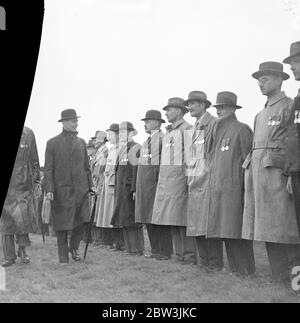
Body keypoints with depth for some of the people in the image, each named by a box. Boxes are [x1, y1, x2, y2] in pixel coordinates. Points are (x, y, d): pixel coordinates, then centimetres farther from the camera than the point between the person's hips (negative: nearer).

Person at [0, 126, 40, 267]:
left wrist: (35, 180, 10)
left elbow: (34, 160, 11)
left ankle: (22, 249, 13)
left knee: (23, 217, -11)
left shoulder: (28, 134, 4)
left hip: (23, 185, -1)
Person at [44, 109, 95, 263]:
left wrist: (91, 185, 8)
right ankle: (63, 257, 17)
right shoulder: (52, 143, 0)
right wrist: (49, 189, -11)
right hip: (61, 190, -3)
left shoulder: (81, 142, 11)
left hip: (80, 189, 3)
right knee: (62, 225, 4)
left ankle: (74, 247, 26)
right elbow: (48, 168, -3)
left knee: (81, 222, 1)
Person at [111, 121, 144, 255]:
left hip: (130, 188, -9)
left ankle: (137, 248, 3)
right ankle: (130, 247, 20)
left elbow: (137, 170, -16)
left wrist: (135, 189, -21)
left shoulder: (135, 148, -10)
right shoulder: (122, 149, 17)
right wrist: (116, 189, 16)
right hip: (121, 188, 9)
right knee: (124, 219, 11)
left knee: (131, 218, -5)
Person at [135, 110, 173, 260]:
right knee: (148, 219, 11)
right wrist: (138, 187, 17)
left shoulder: (162, 138, -8)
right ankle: (155, 250, 21)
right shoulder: (147, 140, 18)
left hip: (155, 183, -9)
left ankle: (165, 251, 5)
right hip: (144, 183, 9)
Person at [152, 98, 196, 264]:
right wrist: (162, 179, 17)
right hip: (164, 178, 8)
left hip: (178, 176, -8)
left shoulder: (187, 128, -5)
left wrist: (189, 179, -17)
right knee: (170, 218, 8)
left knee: (180, 217, -8)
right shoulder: (168, 132, 21)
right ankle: (178, 252, 15)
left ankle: (189, 254, -1)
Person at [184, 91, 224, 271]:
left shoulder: (214, 124, -7)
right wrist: (190, 178, 14)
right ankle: (203, 260, 19)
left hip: (208, 178, -8)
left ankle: (215, 262, 4)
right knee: (196, 222, 10)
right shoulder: (195, 128, 19)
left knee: (209, 221, -5)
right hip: (194, 180, 8)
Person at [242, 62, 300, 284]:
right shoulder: (261, 114, 23)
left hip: (276, 172, -8)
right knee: (267, 229, 7)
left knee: (282, 228, -8)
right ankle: (279, 278, 12)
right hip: (256, 172, 8)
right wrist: (249, 172, 15)